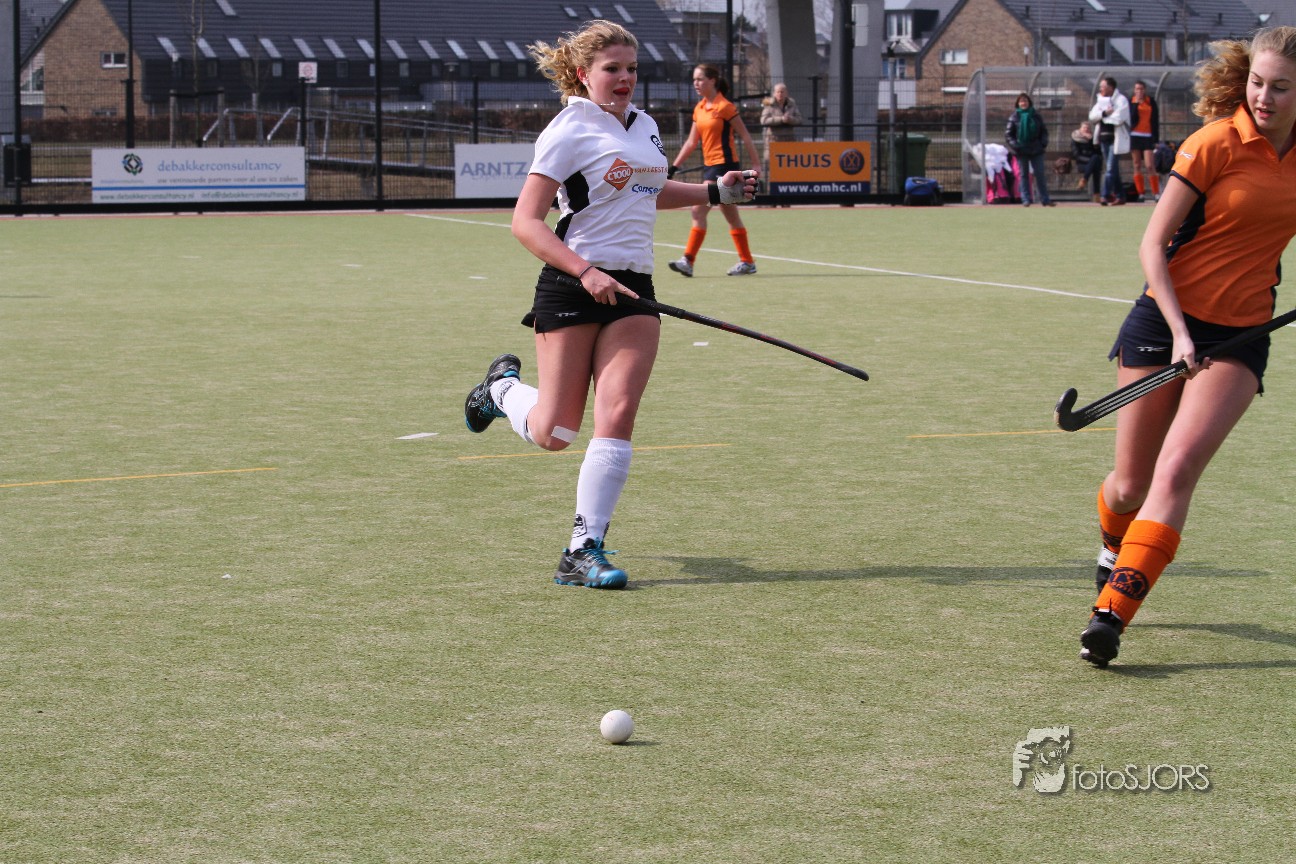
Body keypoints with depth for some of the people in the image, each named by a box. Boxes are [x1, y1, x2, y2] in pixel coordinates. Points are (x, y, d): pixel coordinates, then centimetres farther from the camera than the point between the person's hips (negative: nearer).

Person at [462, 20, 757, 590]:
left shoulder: (644, 126, 14)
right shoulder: (570, 131, -8)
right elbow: (525, 222, -13)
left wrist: (715, 191, 23)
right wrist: (585, 272, -23)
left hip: (632, 288, 5)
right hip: (570, 288, -5)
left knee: (616, 419, -9)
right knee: (553, 434, 2)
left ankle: (584, 551, -5)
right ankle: (503, 386, 36)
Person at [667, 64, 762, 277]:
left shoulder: (725, 107, -11)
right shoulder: (699, 109, 11)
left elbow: (745, 137, -9)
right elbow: (691, 142, 15)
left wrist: (756, 166, -10)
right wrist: (674, 166, 10)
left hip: (724, 165, -8)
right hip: (709, 166, 8)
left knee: (699, 211, -14)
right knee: (731, 216, 13)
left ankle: (688, 261, -15)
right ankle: (747, 261, 19)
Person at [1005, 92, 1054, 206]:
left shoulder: (1036, 116, 6)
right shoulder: (1014, 117, 0)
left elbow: (1044, 130, 12)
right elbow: (1008, 134, -2)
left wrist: (1043, 143, -2)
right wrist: (1014, 145, -13)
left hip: (1036, 150, 2)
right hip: (1021, 151, -2)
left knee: (1040, 175, 3)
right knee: (1023, 175, 2)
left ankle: (1045, 199, 6)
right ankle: (1026, 200, 4)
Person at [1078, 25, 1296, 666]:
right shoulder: (1215, 144, -11)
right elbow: (1153, 245, -10)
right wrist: (1180, 331, -17)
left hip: (1239, 336, 2)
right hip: (1163, 322, -2)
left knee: (1176, 471, -18)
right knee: (1130, 486, 6)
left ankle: (1112, 612, -19)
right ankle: (1112, 548, 41)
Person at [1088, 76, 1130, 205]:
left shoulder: (1121, 100, -8)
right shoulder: (1101, 100, 14)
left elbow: (1118, 118, -20)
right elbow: (1092, 116, 3)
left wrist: (1102, 116, -6)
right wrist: (1104, 113, -15)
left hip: (1116, 138, -8)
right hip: (1104, 138, 8)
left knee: (1111, 168, -12)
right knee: (1112, 169, 12)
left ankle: (1106, 196, -14)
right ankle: (1120, 196, 19)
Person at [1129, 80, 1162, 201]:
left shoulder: (1151, 102, 5)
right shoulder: (1131, 101, 5)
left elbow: (1155, 121, 6)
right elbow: (1132, 118, -8)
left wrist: (1156, 139, 1)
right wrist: (1136, 103, -14)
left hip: (1148, 136, -1)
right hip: (1134, 135, 1)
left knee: (1150, 166, -10)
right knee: (1137, 166, 2)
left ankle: (1156, 193, -7)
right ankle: (1141, 194, 6)